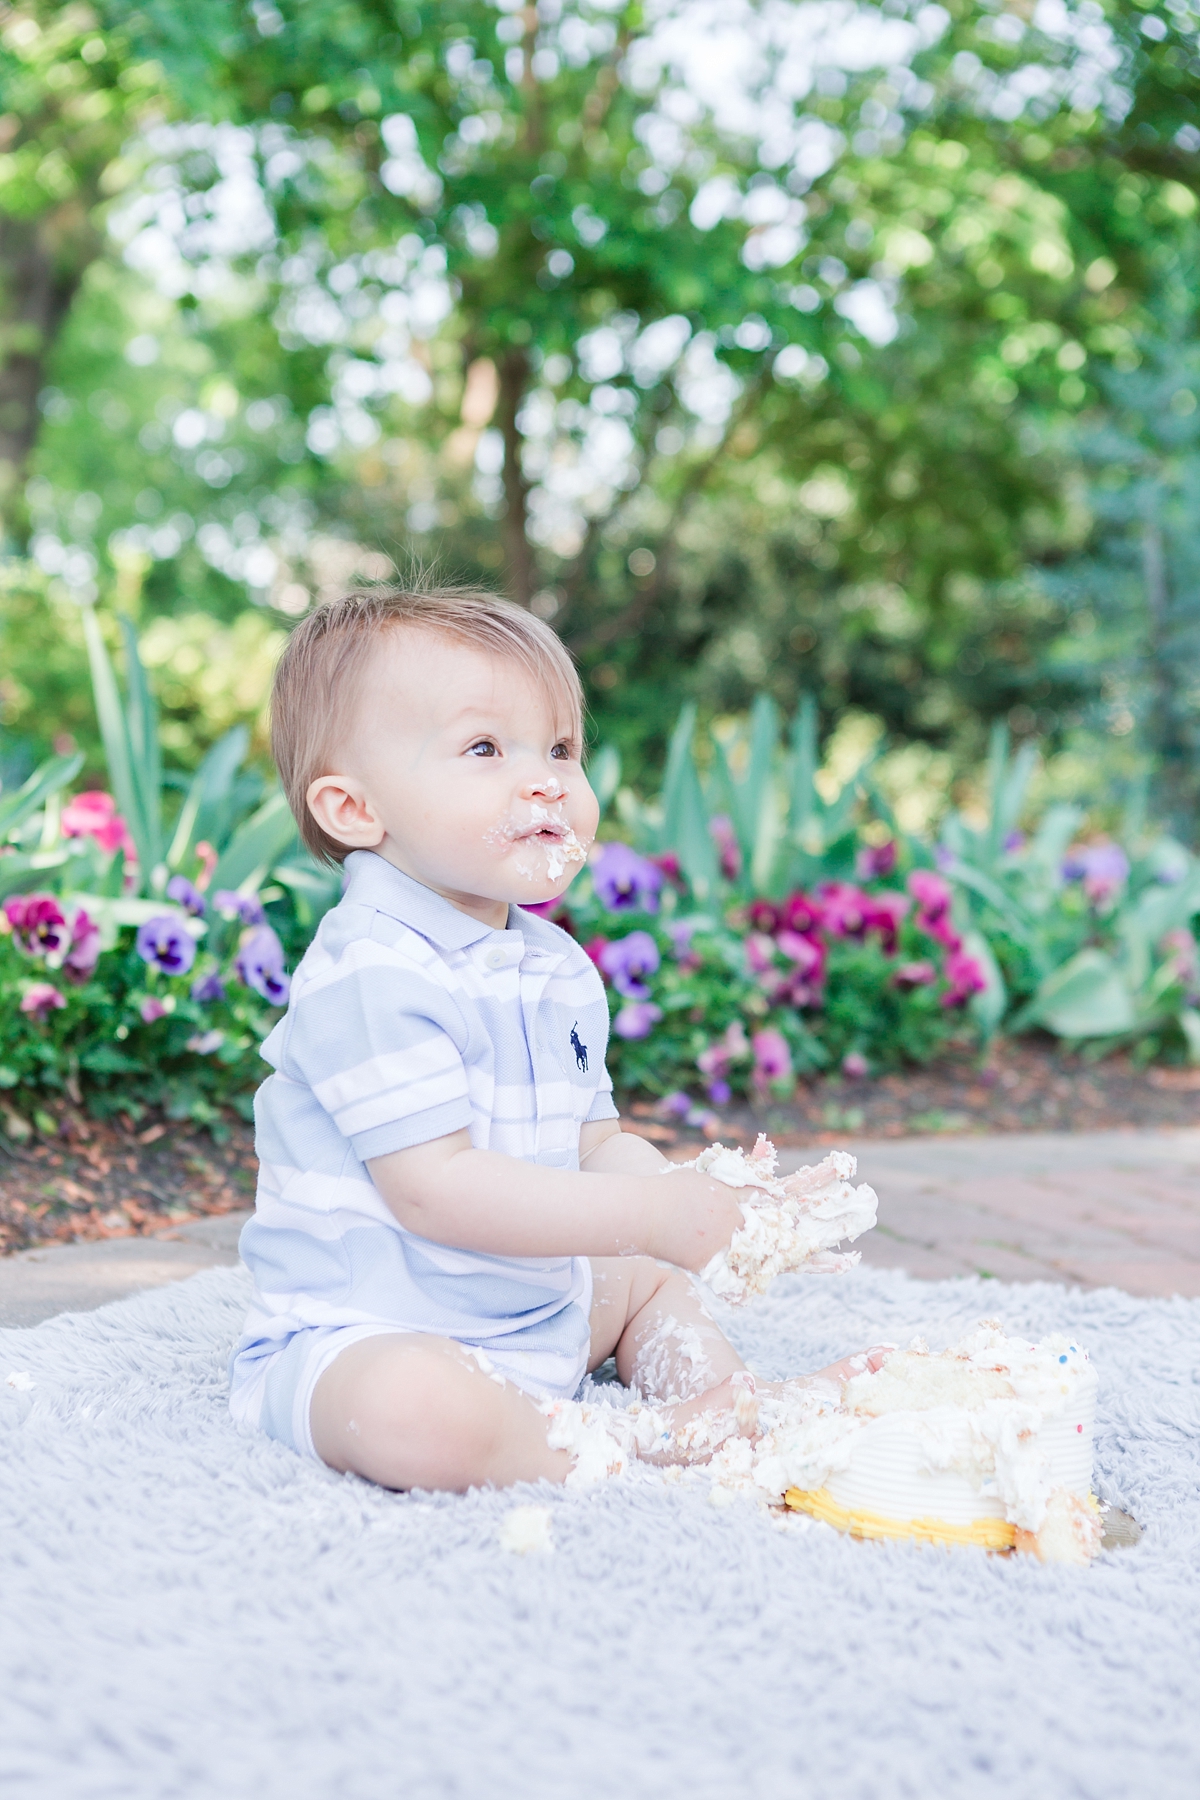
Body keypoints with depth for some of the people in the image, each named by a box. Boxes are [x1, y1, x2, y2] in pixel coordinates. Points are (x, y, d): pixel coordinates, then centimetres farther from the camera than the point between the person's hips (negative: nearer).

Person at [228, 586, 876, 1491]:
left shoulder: (558, 968, 8)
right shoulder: (371, 975, -23)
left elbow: (595, 1144, 11)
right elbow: (432, 1188, -29)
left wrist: (693, 1195, -13)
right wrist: (645, 1215, -28)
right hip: (364, 1337, -9)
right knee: (416, 1411, -40)